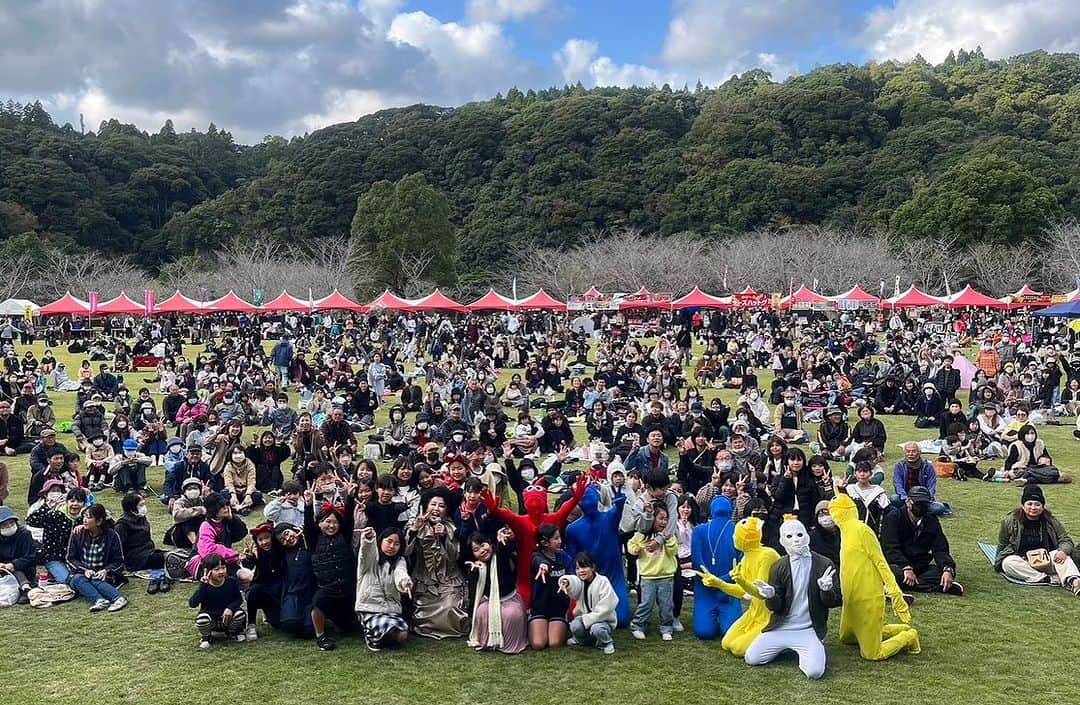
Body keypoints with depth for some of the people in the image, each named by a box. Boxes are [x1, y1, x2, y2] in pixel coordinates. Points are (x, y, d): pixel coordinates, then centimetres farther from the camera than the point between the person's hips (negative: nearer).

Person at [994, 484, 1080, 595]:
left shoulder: (1052, 522, 5)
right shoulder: (1010, 521, 0)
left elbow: (1066, 540, 3)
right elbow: (1002, 546, 8)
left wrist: (1063, 551, -19)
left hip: (1045, 560, 2)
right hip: (1021, 563, -2)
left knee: (1062, 555, -26)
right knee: (1009, 562, -34)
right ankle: (1053, 579, -41)